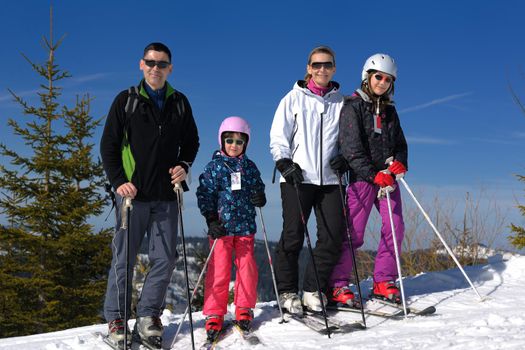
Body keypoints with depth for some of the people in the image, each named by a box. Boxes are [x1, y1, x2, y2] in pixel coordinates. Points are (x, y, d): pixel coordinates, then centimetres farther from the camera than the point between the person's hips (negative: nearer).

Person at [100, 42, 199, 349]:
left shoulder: (180, 103, 11)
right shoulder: (126, 100, 3)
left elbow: (191, 141, 19)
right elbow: (109, 145, 3)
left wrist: (184, 165, -1)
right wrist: (118, 181, -7)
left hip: (166, 195, 3)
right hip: (133, 193, -2)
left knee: (165, 257, 3)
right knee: (125, 257, 1)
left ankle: (148, 315, 16)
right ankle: (117, 318, 13)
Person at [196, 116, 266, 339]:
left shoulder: (250, 167, 10)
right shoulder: (214, 166, 1)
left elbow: (257, 189, 19)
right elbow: (204, 194, -2)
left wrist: (259, 198, -5)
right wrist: (211, 219, -11)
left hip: (245, 226, 3)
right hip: (221, 227, -3)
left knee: (247, 268, 5)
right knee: (219, 270, -2)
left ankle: (244, 310, 19)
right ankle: (214, 314, 7)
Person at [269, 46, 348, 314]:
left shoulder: (341, 102, 15)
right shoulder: (294, 98, 8)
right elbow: (278, 136, 5)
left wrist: (343, 158, 1)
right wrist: (284, 163, -8)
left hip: (329, 179, 3)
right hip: (297, 178, -3)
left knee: (333, 235, -3)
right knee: (293, 236, -5)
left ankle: (313, 290, 9)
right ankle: (287, 292, 7)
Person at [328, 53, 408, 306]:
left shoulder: (389, 110, 17)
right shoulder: (353, 107, -3)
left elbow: (400, 143, 19)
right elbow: (351, 148, -12)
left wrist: (400, 162, -4)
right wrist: (373, 174, -21)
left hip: (388, 177, 6)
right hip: (362, 176, -6)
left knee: (395, 228, -1)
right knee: (353, 232, -8)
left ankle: (383, 281, 9)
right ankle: (338, 285, 0)